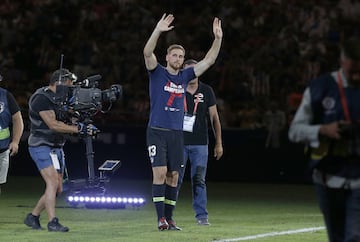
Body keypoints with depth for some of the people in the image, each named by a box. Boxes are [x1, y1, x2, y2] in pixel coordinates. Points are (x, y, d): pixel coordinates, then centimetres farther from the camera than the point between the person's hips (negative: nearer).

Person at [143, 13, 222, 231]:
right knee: (160, 173, -12)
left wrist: (218, 38, 0)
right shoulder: (157, 73, 0)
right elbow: (148, 53, -18)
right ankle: (161, 218, -11)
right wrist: (158, 31, -31)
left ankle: (169, 219, 10)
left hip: (177, 133, 5)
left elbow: (209, 60, 12)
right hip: (157, 131, -5)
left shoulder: (185, 76, 12)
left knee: (173, 176, 5)